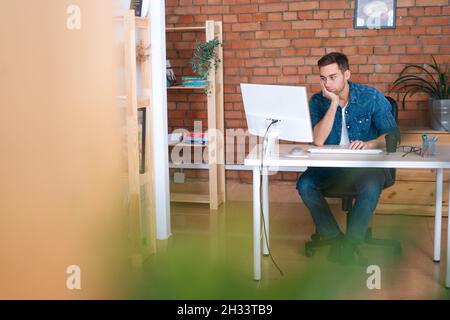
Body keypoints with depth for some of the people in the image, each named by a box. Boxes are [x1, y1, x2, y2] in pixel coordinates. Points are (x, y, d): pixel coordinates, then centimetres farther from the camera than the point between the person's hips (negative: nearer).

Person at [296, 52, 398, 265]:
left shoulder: (372, 97, -4)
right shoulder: (318, 101, 0)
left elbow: (392, 135, -6)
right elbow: (318, 141, -14)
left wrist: (369, 144, -27)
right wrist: (334, 104, -19)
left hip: (366, 166, -2)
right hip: (330, 166, 2)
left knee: (371, 186, -35)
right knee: (305, 184, -25)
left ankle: (350, 243, -20)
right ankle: (336, 239, -16)